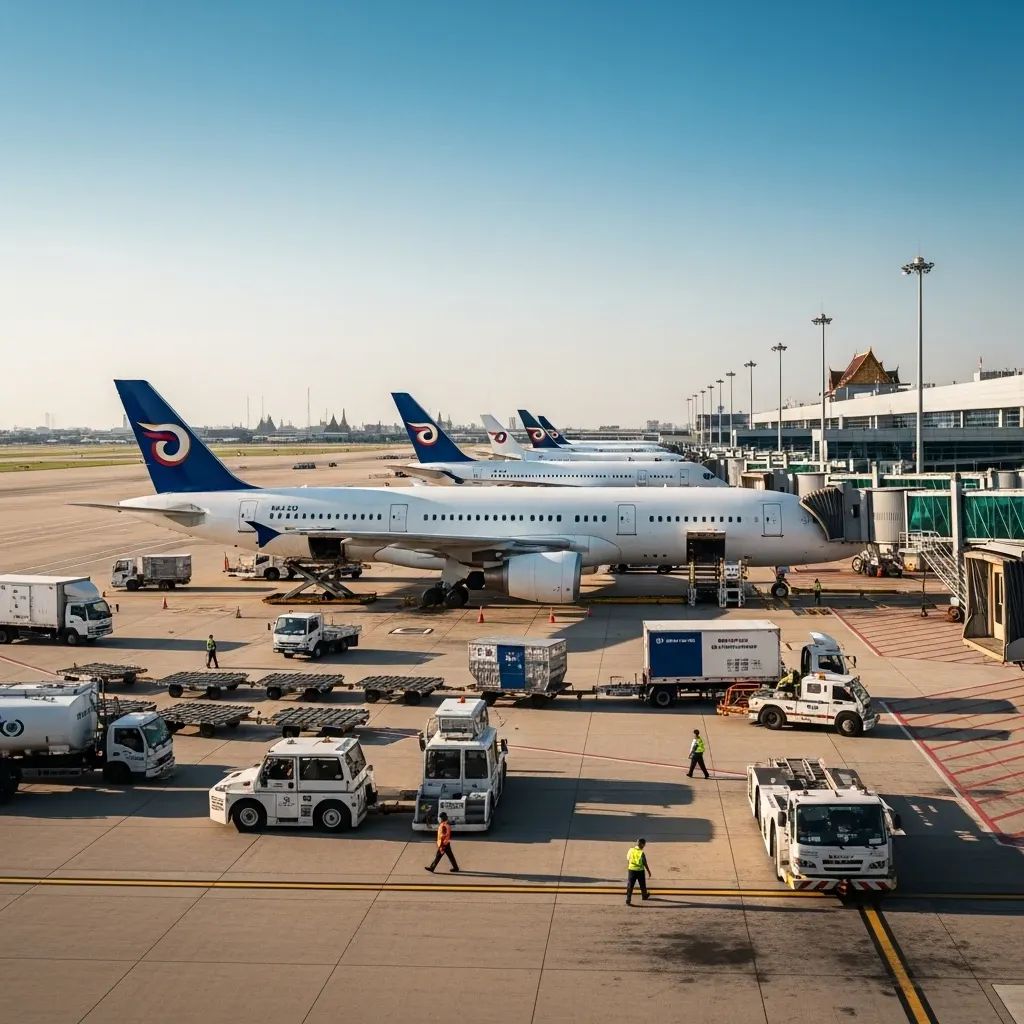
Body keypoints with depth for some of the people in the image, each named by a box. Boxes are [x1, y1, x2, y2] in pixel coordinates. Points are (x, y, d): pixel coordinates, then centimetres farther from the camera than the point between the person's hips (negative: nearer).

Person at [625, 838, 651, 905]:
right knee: (642, 885, 21)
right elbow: (645, 863, -9)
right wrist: (648, 871, 6)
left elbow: (628, 860, 5)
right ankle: (645, 896, 41)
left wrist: (628, 868, 21)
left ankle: (628, 900, -4)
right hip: (640, 870, -2)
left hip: (631, 870, 2)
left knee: (630, 886, 3)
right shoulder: (641, 853, -17)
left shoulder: (631, 850, -5)